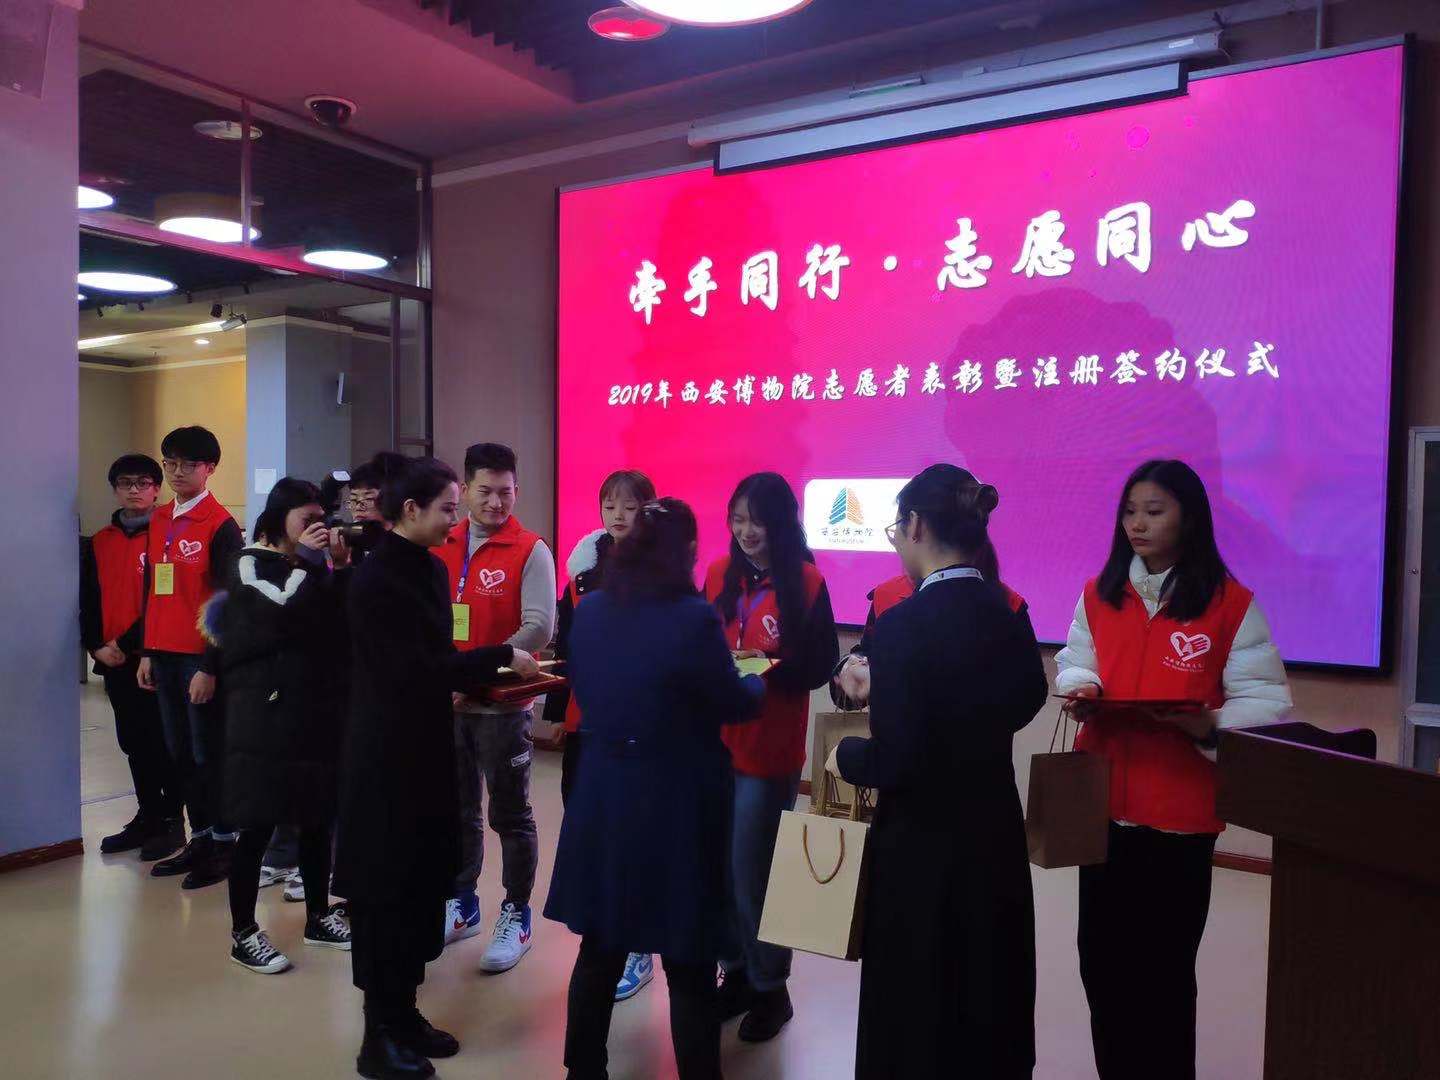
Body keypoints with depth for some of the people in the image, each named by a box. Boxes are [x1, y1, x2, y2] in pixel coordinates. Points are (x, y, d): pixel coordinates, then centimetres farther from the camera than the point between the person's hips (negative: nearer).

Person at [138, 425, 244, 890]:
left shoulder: (221, 526, -10)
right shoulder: (159, 520, 11)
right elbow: (151, 589, 16)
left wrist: (211, 667, -14)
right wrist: (148, 652, 13)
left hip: (201, 657, -7)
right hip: (164, 654, 7)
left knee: (210, 753, 1)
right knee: (181, 752, 13)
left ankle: (224, 845, 14)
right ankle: (200, 838, 24)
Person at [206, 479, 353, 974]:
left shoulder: (315, 570, 12)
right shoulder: (250, 565, -3)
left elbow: (346, 627, 1)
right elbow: (286, 612, -22)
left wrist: (341, 568, -7)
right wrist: (306, 559, -11)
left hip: (318, 711, 6)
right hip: (264, 716, -6)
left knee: (317, 820, 12)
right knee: (258, 826, 0)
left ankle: (318, 916, 25)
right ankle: (243, 933, 13)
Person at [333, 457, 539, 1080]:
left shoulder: (432, 570, 8)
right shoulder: (375, 577, -17)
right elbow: (413, 669, -21)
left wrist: (489, 678, -2)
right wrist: (502, 658, -17)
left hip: (426, 744, 8)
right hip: (386, 752, -8)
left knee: (423, 879, 14)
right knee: (385, 886, 2)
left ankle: (404, 1013, 29)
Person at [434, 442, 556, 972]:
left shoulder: (530, 551, -9)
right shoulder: (442, 546, 5)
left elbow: (539, 628, -18)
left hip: (502, 703, -5)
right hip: (447, 701, 5)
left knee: (511, 815, 6)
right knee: (458, 811, 17)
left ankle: (516, 918, 20)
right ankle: (461, 906, 33)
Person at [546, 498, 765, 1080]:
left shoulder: (589, 611, -1)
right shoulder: (694, 619, -19)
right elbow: (735, 703, -6)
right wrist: (758, 678, 16)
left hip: (602, 800, 6)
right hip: (677, 805, -5)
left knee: (599, 949, 20)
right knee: (689, 965, 9)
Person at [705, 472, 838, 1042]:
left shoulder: (807, 583, -10)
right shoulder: (720, 573, 4)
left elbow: (820, 667, -8)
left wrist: (767, 670, -22)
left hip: (770, 745, -4)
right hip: (715, 738, 5)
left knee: (753, 869, 2)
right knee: (718, 865, 11)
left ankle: (770, 988, 22)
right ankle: (736, 974, 30)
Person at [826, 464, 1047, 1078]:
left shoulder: (903, 625, -22)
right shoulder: (1010, 615, -1)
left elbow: (894, 762, -24)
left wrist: (845, 757, -3)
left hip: (924, 850, -6)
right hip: (995, 840, 7)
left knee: (916, 1017, 13)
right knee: (990, 1006, 23)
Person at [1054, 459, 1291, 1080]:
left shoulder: (1231, 603, -6)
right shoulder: (1099, 594, 6)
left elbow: (1263, 700, -7)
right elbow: (1074, 661, 15)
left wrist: (1211, 726, -25)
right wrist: (1080, 686, -7)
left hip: (1181, 809, -4)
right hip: (1103, 800, 4)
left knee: (1164, 965, 7)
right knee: (1100, 956, 13)